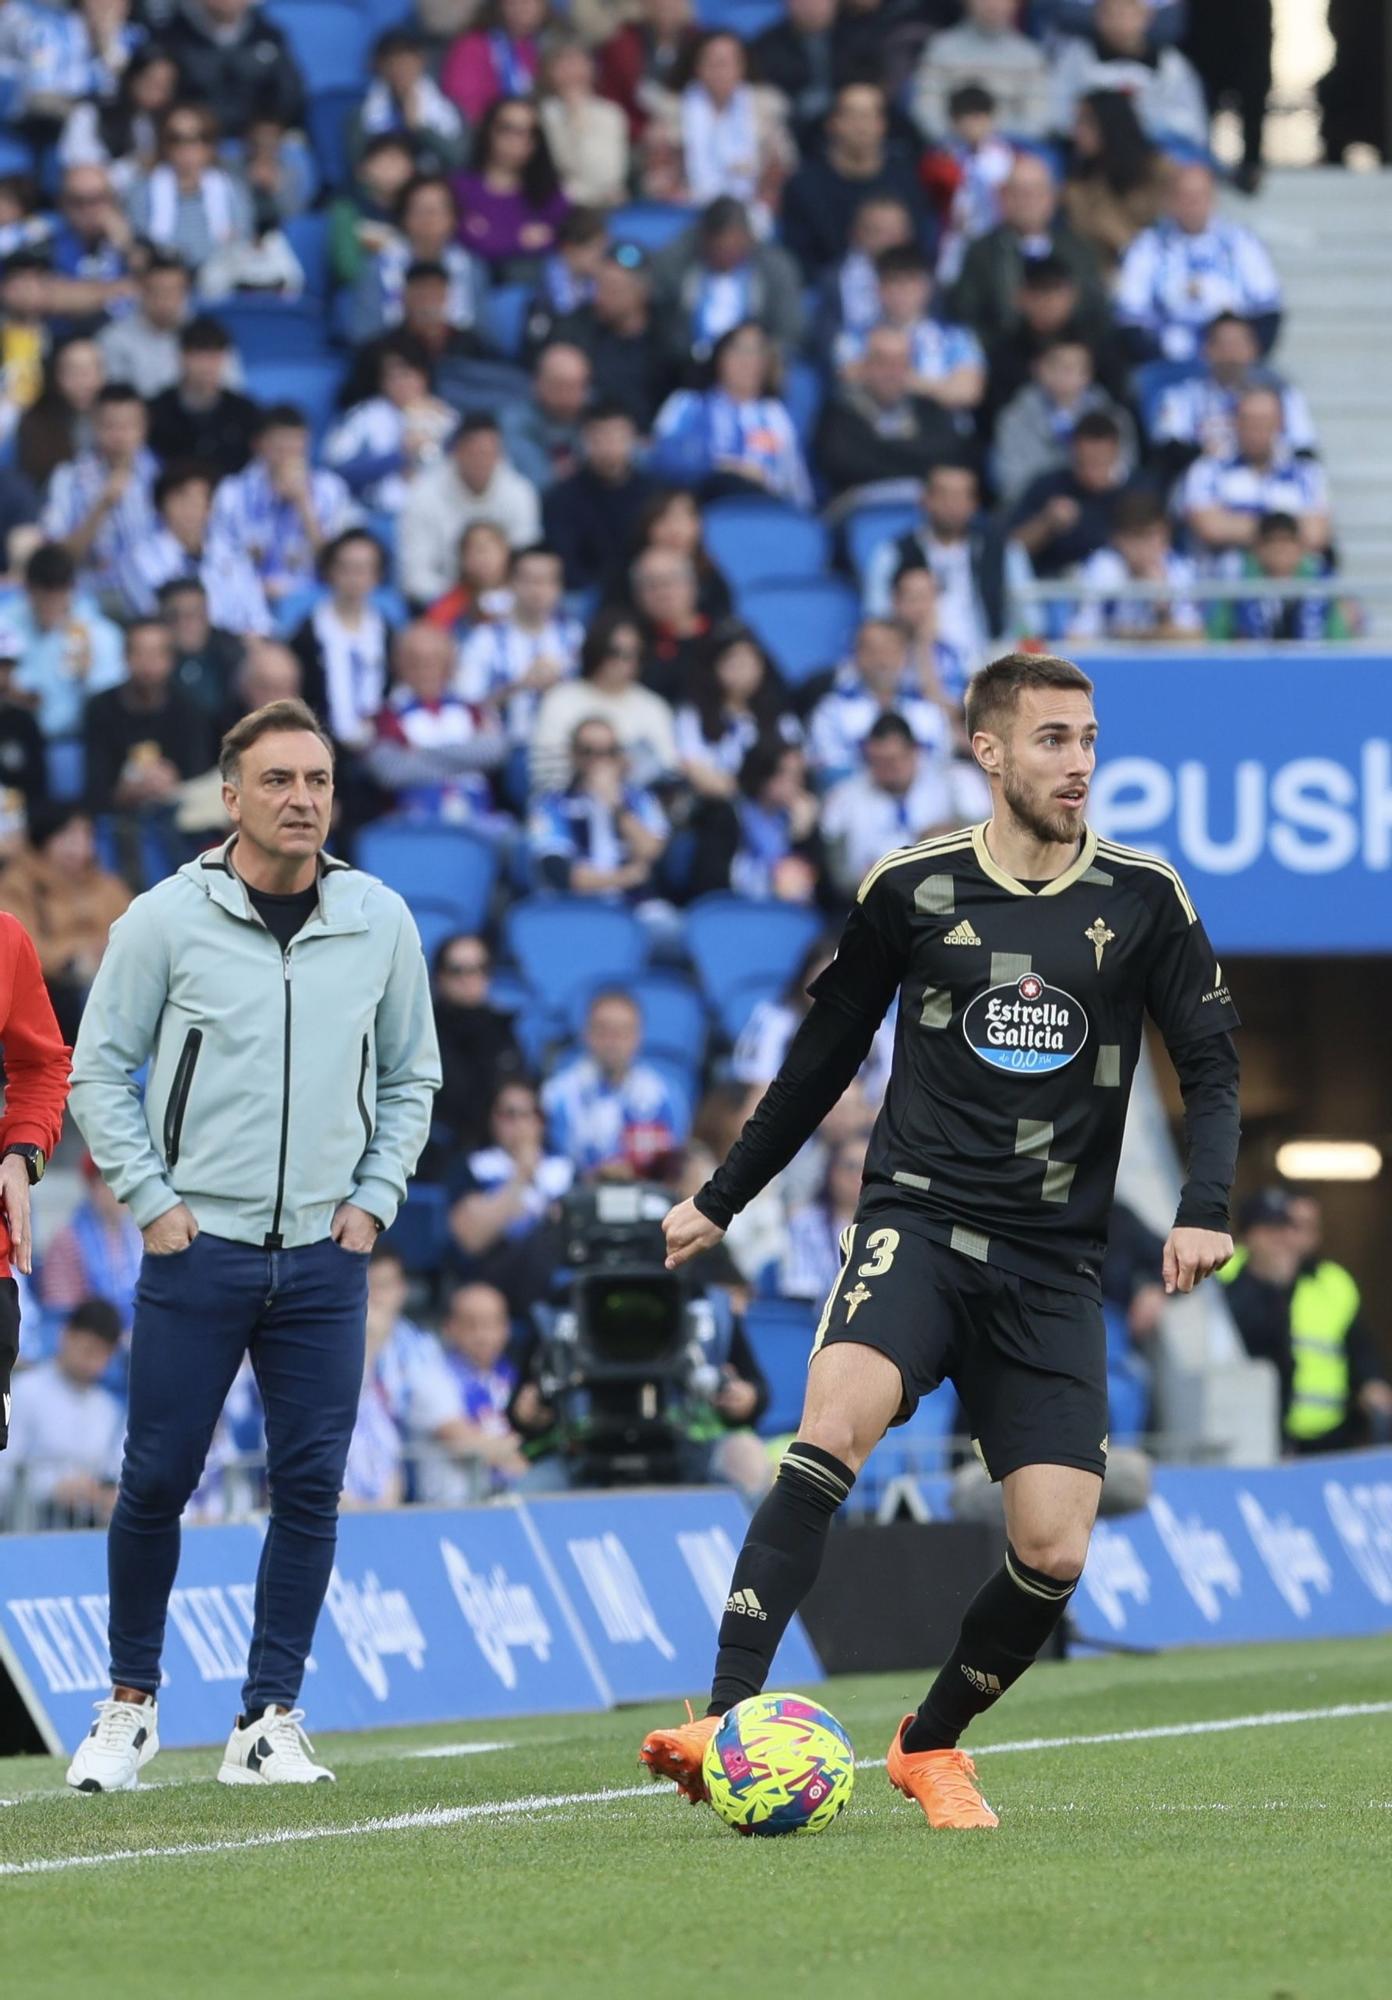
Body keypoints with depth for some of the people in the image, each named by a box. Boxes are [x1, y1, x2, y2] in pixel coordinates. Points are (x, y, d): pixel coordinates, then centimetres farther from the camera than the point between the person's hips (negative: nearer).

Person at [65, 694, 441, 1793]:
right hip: (197, 1247, -2)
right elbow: (101, 1067, 3)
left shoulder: (381, 921, 6)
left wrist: (374, 1198, 5)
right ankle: (132, 1703, 14)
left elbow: (411, 1076, 16)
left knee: (311, 1487, -1)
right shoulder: (166, 919, -3)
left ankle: (269, 1721, 6)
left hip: (326, 1252, 2)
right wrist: (152, 1199, -5)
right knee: (157, 1483, -2)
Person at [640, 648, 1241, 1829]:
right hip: (918, 1219, -1)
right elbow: (825, 1054, 16)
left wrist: (1207, 1208, -11)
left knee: (1055, 1550, -7)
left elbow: (1213, 1066, 7)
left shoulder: (1143, 900, 3)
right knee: (838, 1421, -30)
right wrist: (724, 1200, 21)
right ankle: (730, 1721, -35)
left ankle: (932, 1744, 21)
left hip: (1054, 1263, 1)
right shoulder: (912, 890, 3)